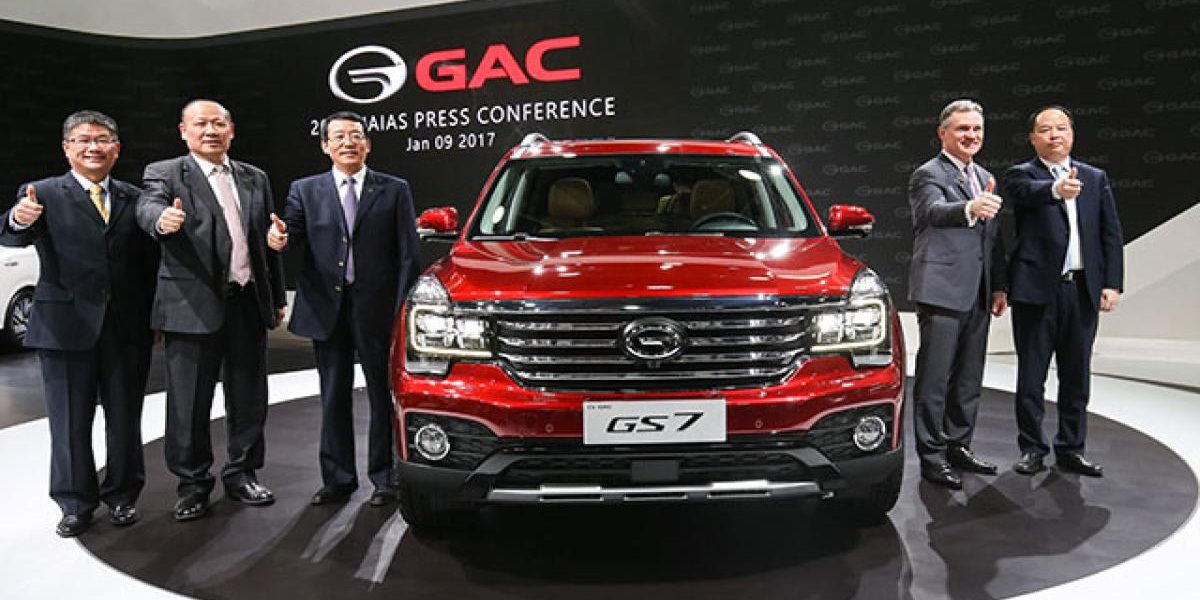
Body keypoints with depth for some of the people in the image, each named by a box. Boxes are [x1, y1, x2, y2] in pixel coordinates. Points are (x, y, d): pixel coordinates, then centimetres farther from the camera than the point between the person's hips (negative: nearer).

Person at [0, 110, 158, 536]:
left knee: (125, 417, 11)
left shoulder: (134, 198, 8)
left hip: (128, 328, 2)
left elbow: (150, 262, 8)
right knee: (70, 421, 7)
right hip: (67, 325, -2)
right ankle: (75, 504, 21)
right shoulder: (43, 194, 0)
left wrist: (155, 319, 4)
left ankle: (122, 495, 26)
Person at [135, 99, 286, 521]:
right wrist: (162, 219, -44)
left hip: (249, 303, 4)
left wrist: (277, 297, 14)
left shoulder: (255, 179, 14)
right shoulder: (164, 174, 2)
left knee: (249, 399, 10)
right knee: (189, 404, 3)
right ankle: (192, 485, 17)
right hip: (193, 307, -4)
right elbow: (147, 207, -20)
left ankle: (242, 475, 25)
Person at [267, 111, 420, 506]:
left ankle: (383, 478, 18)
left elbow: (408, 254, 1)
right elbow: (295, 236, -3)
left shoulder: (394, 190, 5)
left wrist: (403, 310, -7)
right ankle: (337, 478, 23)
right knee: (333, 397, 10)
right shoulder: (305, 191, 9)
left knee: (382, 395, 6)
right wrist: (280, 238, -28)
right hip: (326, 307, 2)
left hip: (377, 308, -2)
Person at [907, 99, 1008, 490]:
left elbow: (993, 239, 22)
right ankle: (931, 457, 4)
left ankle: (958, 446, 26)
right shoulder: (928, 174, -6)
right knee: (934, 379, -3)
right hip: (941, 292, -8)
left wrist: (998, 286, 15)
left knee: (968, 378, 14)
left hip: (977, 295, 8)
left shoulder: (986, 179, 18)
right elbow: (935, 212, -28)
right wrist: (970, 209, -49)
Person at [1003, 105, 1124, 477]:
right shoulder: (1021, 175, 2)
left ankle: (1071, 448, 22)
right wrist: (1056, 189, -46)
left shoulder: (1096, 178, 13)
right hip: (1037, 289, -3)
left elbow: (1111, 234, 9)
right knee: (1032, 374, 3)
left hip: (1083, 289, 4)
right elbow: (1030, 192, -23)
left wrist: (1112, 284, 0)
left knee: (1076, 376, 10)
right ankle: (1032, 449, 14)